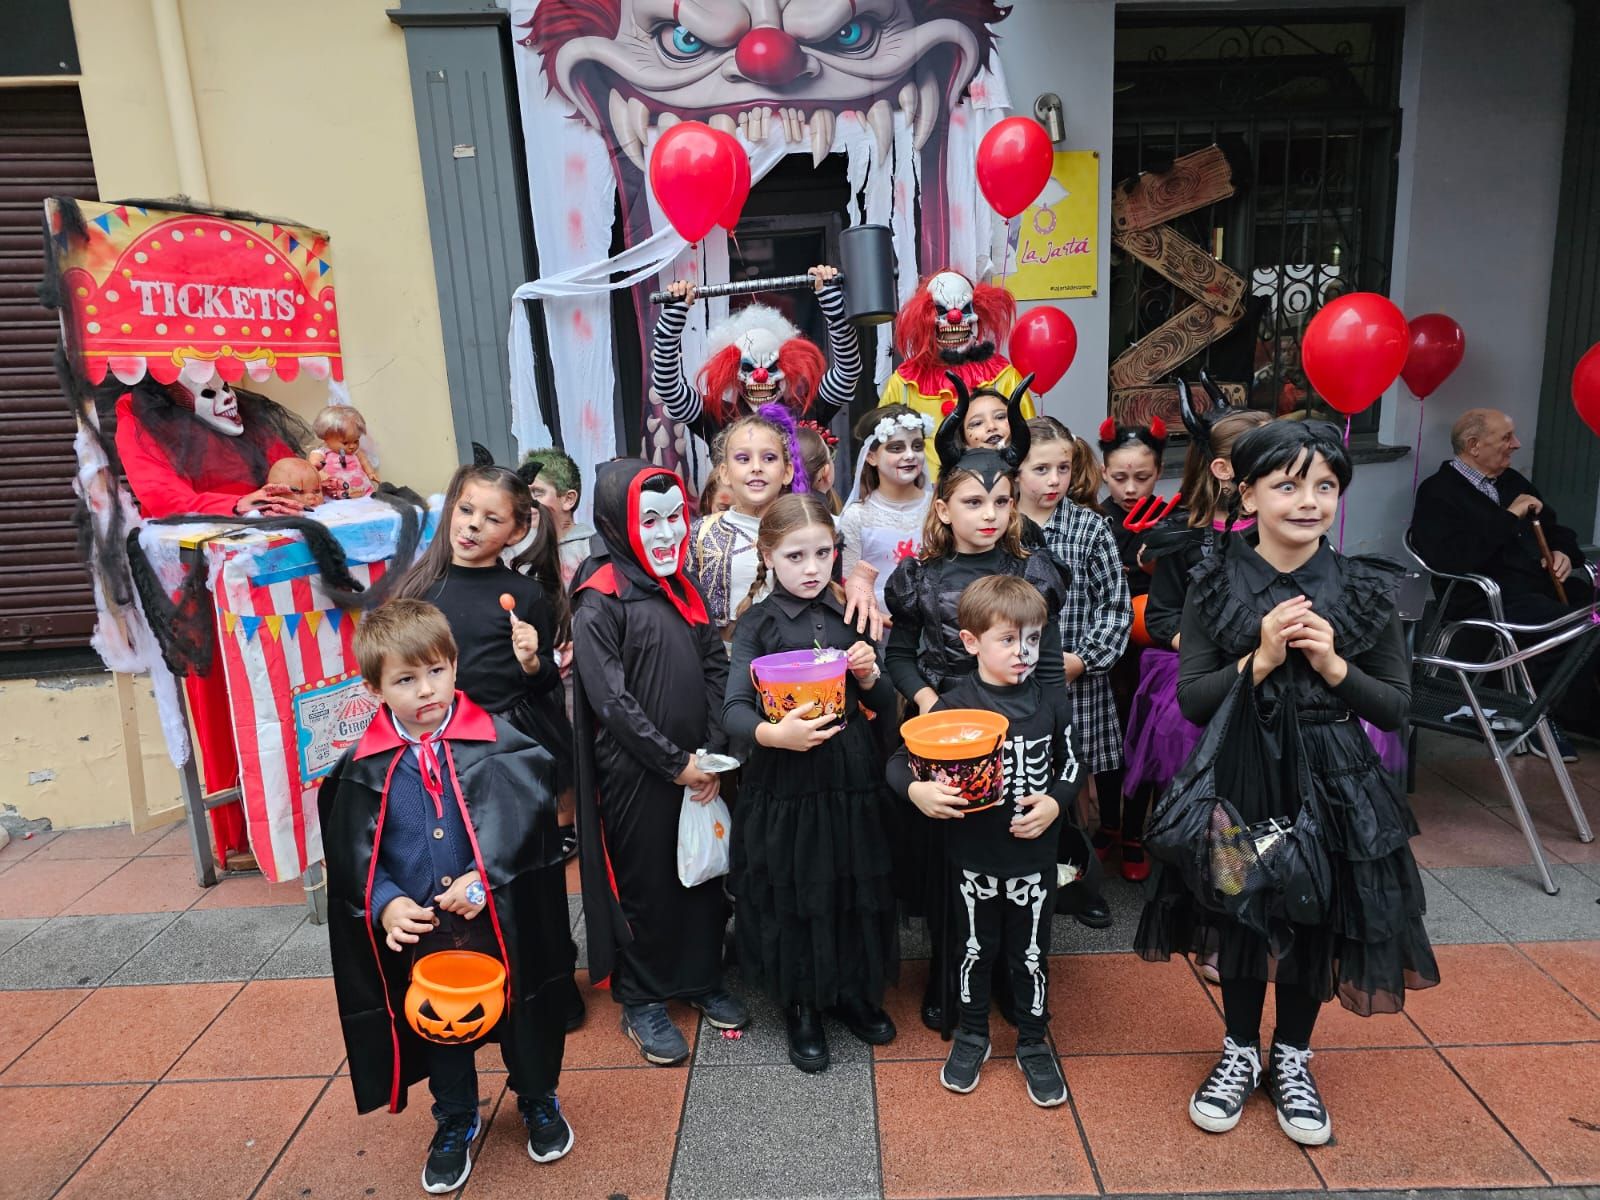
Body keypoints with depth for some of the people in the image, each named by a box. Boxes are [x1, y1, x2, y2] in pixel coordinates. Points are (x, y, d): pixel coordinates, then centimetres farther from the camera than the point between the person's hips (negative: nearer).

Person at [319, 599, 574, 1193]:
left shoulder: (497, 744, -14)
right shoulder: (364, 768, -7)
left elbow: (521, 821, -16)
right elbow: (355, 852, -3)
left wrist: (483, 877, -25)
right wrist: (386, 903, -17)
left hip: (500, 922, -1)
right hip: (417, 933, 2)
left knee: (522, 1015, 17)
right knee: (438, 1028, 21)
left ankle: (539, 1101, 45)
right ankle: (455, 1121, 47)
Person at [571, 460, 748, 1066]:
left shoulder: (684, 590, 7)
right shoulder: (599, 601, -13)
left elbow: (717, 670, 6)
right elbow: (610, 699, -17)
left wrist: (713, 753, -5)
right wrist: (675, 763, -14)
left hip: (700, 771, 6)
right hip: (636, 776, -6)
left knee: (705, 876, 16)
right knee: (644, 885, 9)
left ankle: (702, 978, 38)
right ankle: (642, 1001, 29)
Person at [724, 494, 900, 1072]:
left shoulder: (850, 616, 6)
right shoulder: (759, 622, -4)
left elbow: (886, 707, 10)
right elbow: (734, 708, -12)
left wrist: (870, 676, -11)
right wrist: (772, 732, -31)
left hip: (852, 778, 3)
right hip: (784, 781, -3)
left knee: (857, 888, 12)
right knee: (793, 894, 7)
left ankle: (854, 993, 37)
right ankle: (801, 1008, 30)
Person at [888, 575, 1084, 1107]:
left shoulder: (1052, 702, -4)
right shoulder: (954, 705, -13)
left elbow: (1072, 764, 8)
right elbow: (899, 760, -9)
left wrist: (1055, 803, -10)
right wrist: (918, 790, -29)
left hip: (1034, 853, 2)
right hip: (973, 854, -1)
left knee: (1031, 952, 15)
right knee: (975, 948, 16)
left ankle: (1033, 1042, 36)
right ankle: (972, 1034, 38)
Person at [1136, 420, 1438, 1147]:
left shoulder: (1366, 590, -4)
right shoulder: (1213, 587, -8)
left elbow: (1395, 707, 0)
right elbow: (1192, 702, -9)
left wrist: (1333, 665, -16)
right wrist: (1259, 660, -22)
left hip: (1331, 785, 1)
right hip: (1240, 779, -1)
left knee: (1315, 924, 13)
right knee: (1241, 917, 14)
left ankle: (1291, 1060, 38)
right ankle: (1240, 1054, 37)